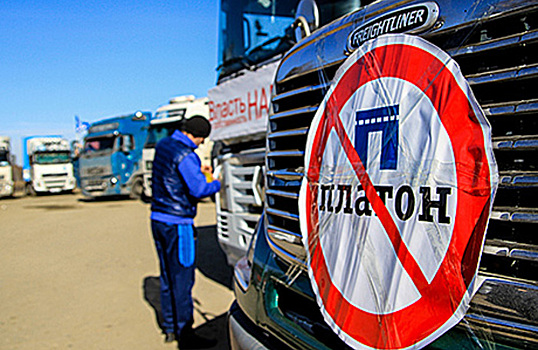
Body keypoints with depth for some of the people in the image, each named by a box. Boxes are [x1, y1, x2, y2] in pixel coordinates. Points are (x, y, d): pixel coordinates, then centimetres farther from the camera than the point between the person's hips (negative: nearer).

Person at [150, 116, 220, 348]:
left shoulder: (163, 145, 9)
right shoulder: (185, 155, -19)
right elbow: (199, 190, -24)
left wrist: (197, 171, 15)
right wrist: (216, 184, -5)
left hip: (158, 219, 9)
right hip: (177, 224, -9)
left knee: (167, 276, 16)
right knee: (182, 279, 0)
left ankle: (170, 328, 27)